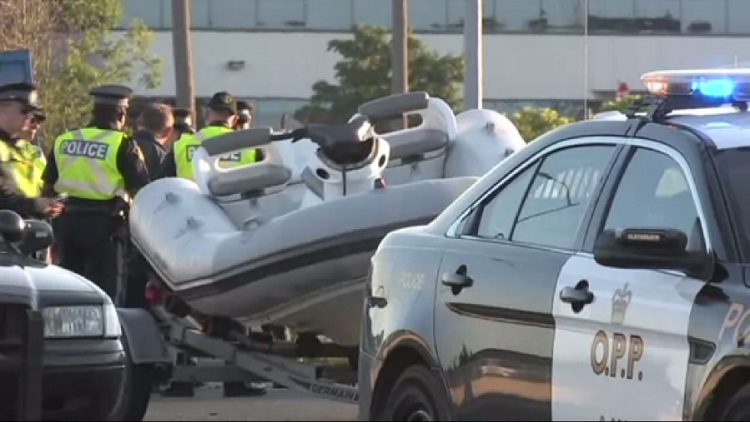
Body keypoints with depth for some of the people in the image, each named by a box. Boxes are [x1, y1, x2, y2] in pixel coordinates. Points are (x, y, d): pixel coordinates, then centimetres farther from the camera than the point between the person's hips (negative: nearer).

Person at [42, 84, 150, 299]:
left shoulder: (63, 141, 8)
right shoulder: (122, 144, -7)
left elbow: (48, 186, 13)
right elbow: (139, 190, -10)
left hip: (66, 220, 5)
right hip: (102, 224, -5)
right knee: (101, 291, -2)